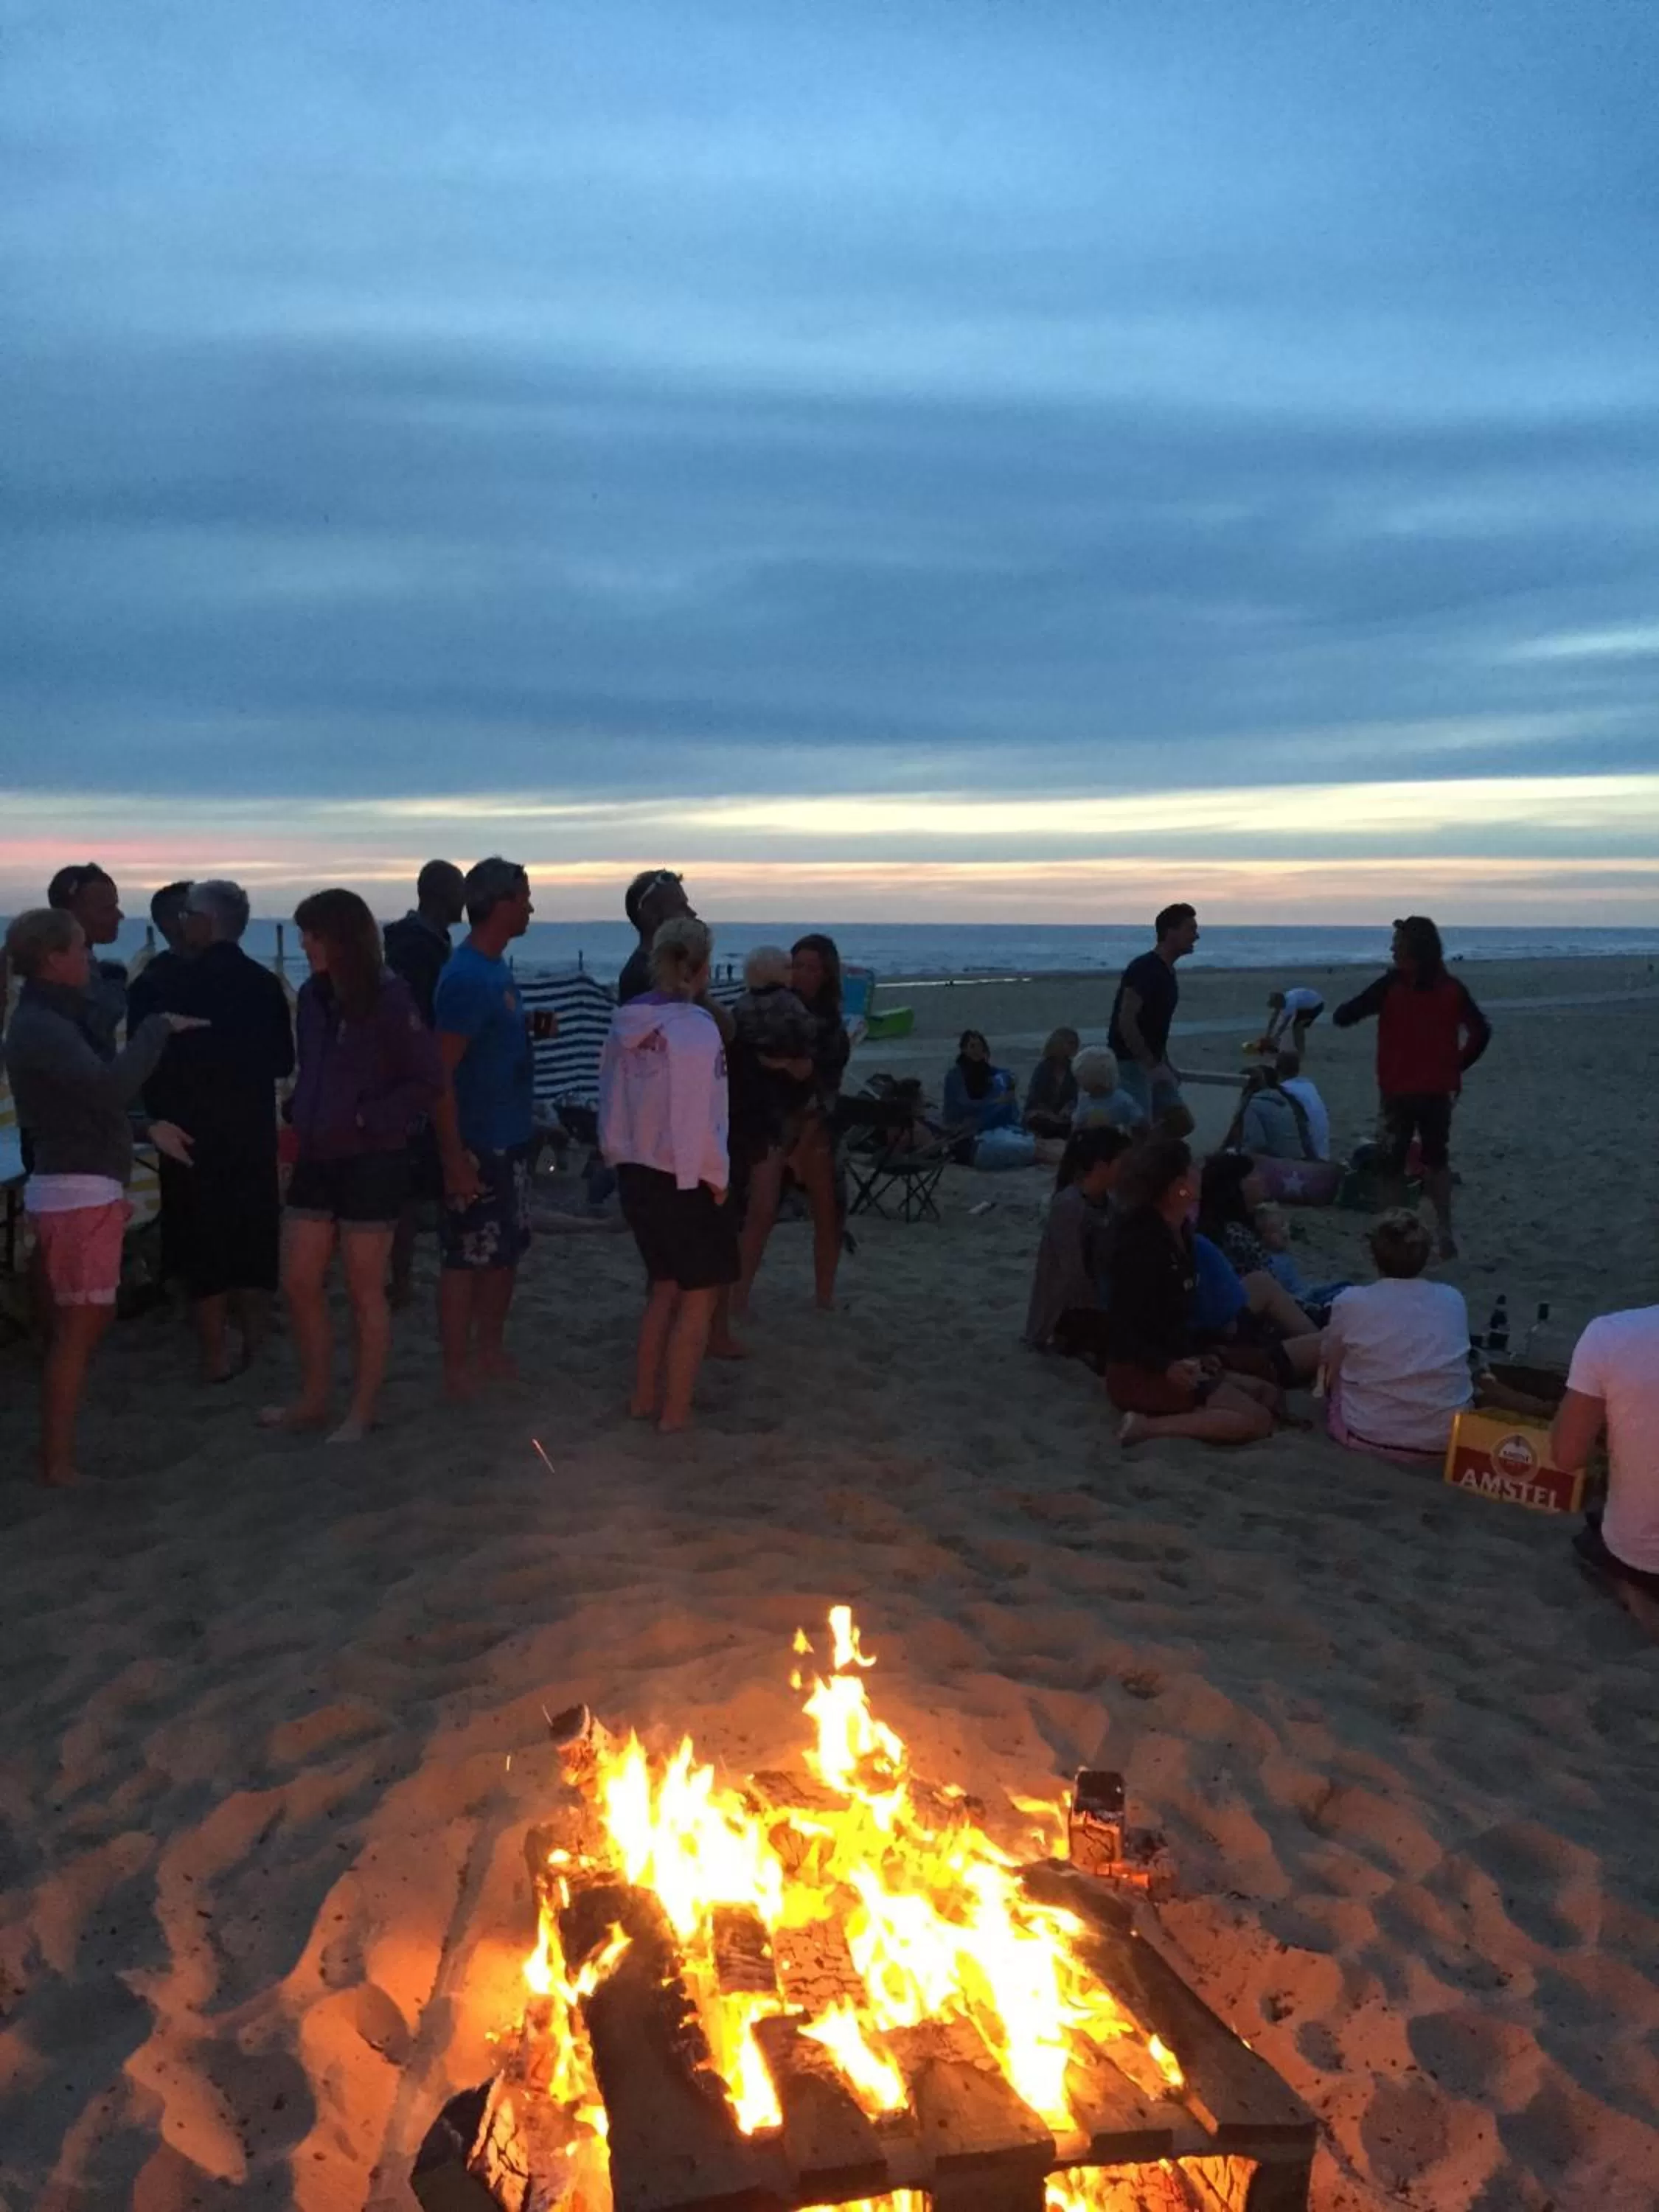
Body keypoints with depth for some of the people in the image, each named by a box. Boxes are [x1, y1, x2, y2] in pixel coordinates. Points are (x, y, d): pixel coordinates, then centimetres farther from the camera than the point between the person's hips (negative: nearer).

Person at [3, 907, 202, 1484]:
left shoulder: (51, 1019, 15)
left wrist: (148, 1129, 14)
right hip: (78, 1194, -10)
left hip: (79, 1189, 10)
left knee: (77, 1325, 16)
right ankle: (57, 1462, 5)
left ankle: (58, 1448, 24)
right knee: (77, 1329, -3)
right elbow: (110, 1086, -31)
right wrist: (158, 1028, -21)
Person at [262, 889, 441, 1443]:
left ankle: (362, 1411, 19)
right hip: (316, 1159, 7)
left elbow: (428, 1081, -14)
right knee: (298, 1283, 11)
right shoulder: (312, 996, 4)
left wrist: (366, 1119, -16)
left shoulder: (388, 998, -15)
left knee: (364, 1292, 5)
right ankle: (313, 1400, 28)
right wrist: (298, 1114, 4)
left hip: (370, 1163, -7)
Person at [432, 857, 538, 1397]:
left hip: (508, 1139, 9)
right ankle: (458, 1370, 14)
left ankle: (491, 1352, 31)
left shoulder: (496, 968, 8)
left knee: (506, 1251, 17)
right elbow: (439, 1074, -21)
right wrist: (454, 1157, -21)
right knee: (466, 1259, 3)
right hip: (477, 1145, -9)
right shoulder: (466, 977, -20)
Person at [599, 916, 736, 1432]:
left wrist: (621, 1158, 16)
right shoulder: (695, 1028, -20)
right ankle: (674, 1411, 15)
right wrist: (716, 1180, -7)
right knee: (698, 1296, 9)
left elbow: (611, 1101, 6)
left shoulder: (626, 1022, 0)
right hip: (684, 1181, -7)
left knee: (664, 1287, 22)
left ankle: (645, 1398, 29)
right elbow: (698, 1119, -20)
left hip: (636, 1174, 7)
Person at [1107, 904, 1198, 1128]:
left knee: (1182, 1122, 7)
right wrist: (1153, 1065, -23)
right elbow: (1126, 1022, -24)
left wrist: (1163, 1065, 15)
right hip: (1131, 1064, -9)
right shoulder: (1144, 969, -16)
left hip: (1152, 1064, 9)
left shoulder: (1167, 972, 13)